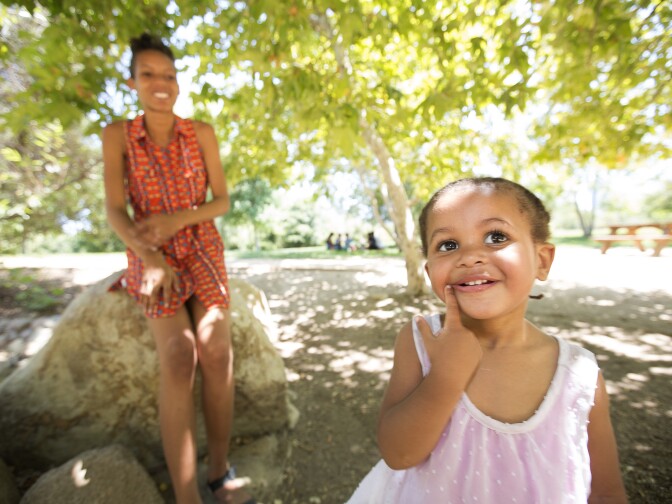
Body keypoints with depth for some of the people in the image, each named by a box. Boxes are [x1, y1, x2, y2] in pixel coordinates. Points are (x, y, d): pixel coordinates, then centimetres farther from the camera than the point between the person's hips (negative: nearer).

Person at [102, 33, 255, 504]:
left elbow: (222, 201, 0)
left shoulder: (202, 133, 2)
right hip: (152, 257, -1)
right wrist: (149, 257, -24)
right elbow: (115, 210, -8)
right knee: (177, 358, -21)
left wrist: (178, 219, -17)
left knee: (217, 350, -17)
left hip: (203, 250, 1)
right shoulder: (118, 135, 0)